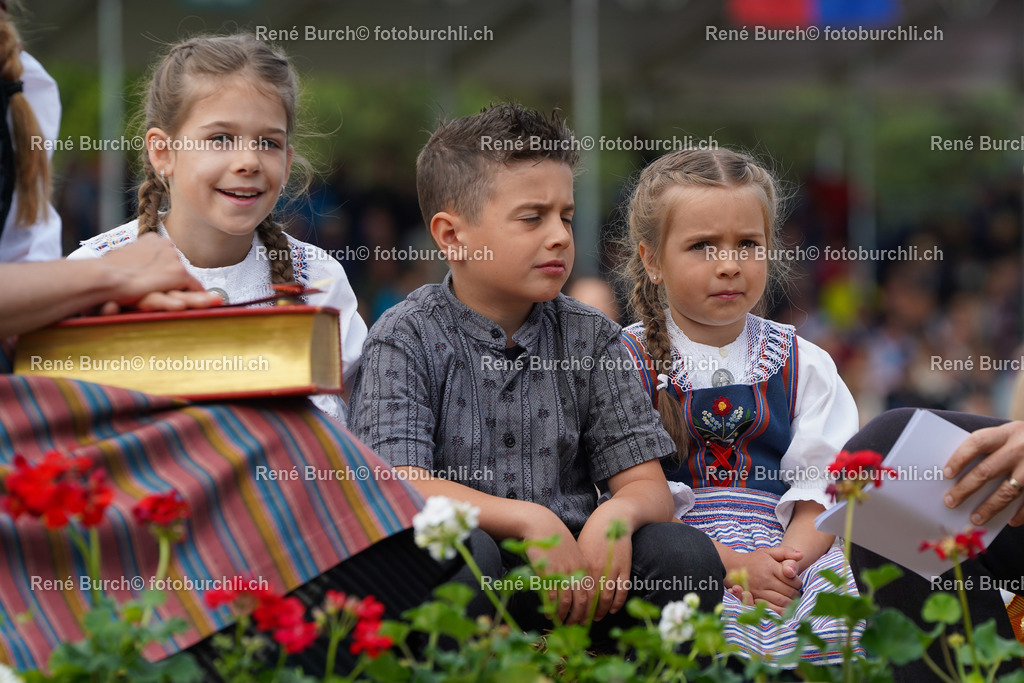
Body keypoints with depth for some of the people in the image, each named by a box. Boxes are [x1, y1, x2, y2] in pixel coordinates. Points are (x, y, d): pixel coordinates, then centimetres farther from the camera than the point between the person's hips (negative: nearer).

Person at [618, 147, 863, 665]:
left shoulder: (803, 364, 15)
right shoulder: (627, 363, 4)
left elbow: (824, 485, 8)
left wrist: (790, 558, -14)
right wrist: (731, 564, -18)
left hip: (794, 549, 3)